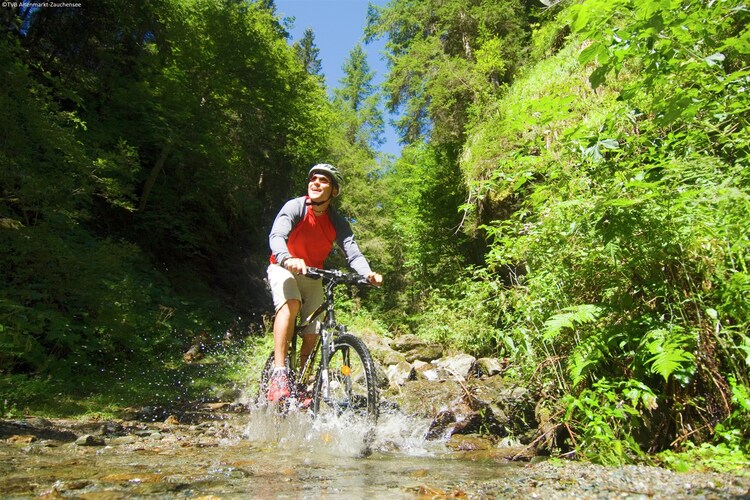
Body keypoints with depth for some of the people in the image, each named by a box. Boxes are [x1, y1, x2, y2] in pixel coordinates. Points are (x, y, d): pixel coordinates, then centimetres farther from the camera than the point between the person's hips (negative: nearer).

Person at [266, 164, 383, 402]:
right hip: (284, 269, -3)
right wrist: (287, 259, -55)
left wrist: (368, 273, -42)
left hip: (312, 276, 4)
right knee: (291, 304, -35)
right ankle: (278, 374, -33)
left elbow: (352, 252, -21)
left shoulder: (337, 222, -10)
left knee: (312, 334, -4)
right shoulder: (295, 207, -18)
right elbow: (276, 236, -33)